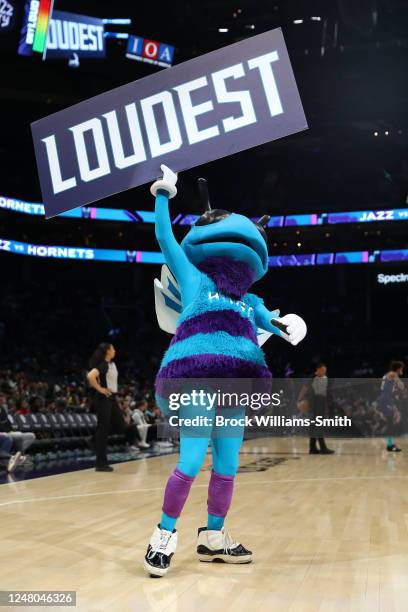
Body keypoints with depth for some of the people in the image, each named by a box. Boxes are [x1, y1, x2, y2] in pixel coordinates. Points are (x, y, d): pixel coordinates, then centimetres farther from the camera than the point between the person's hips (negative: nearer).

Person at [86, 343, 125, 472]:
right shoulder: (102, 364, -16)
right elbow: (90, 376, -32)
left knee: (120, 426, 9)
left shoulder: (112, 364, 12)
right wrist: (99, 389, -22)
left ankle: (97, 440, 25)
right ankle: (101, 463, 0)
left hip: (112, 398, 9)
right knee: (103, 429, -5)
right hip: (103, 399, -9)